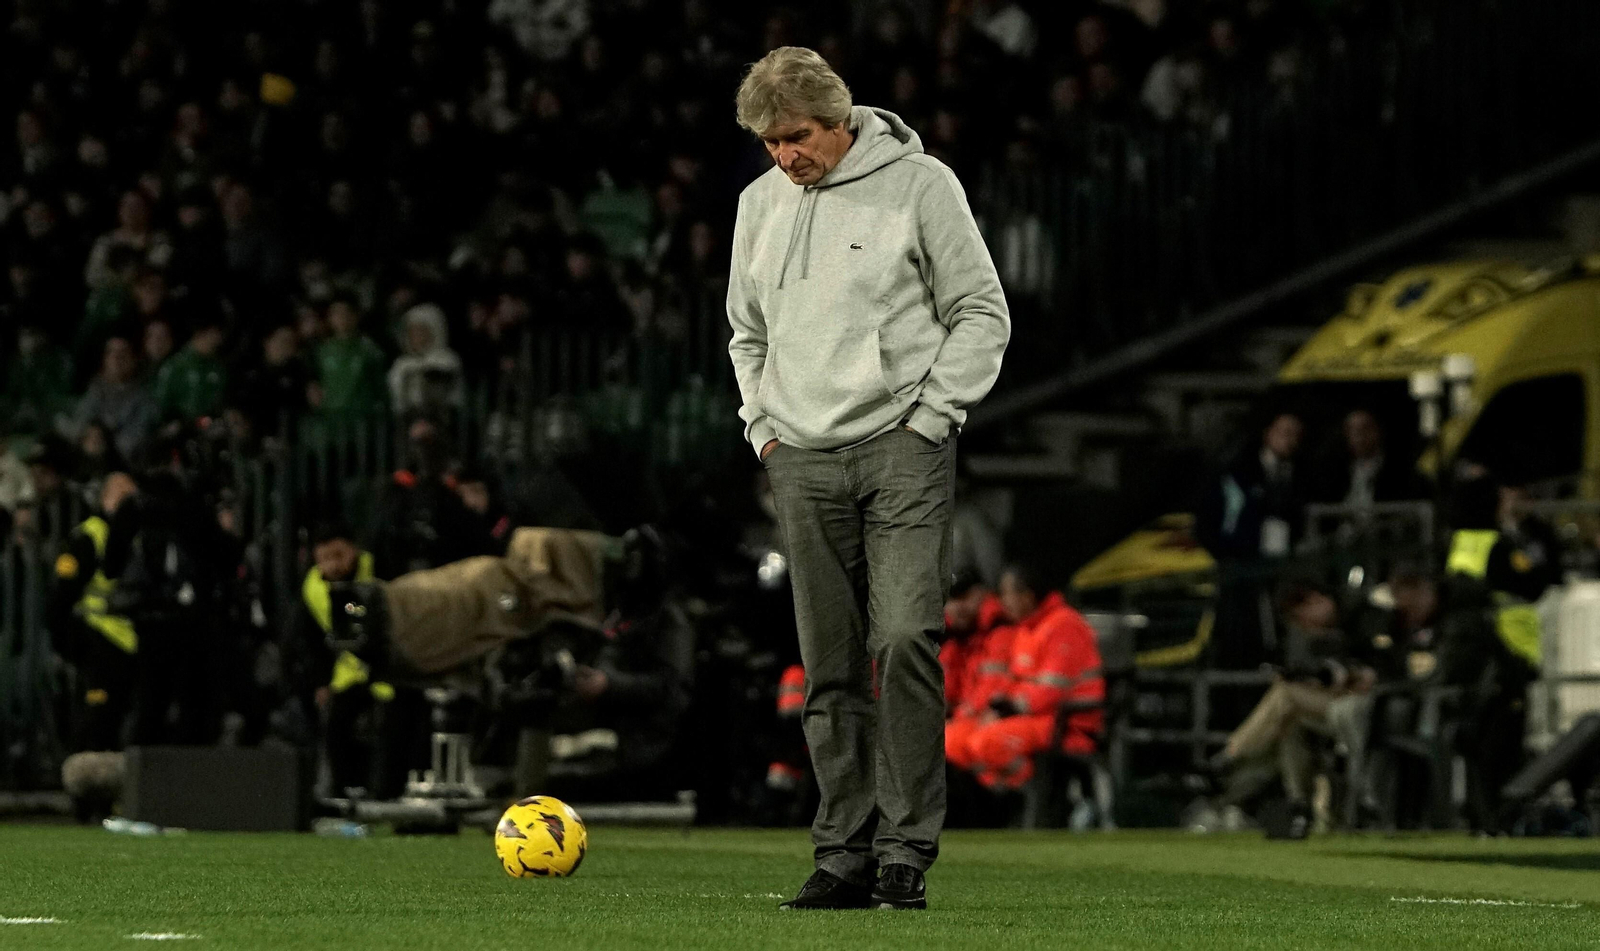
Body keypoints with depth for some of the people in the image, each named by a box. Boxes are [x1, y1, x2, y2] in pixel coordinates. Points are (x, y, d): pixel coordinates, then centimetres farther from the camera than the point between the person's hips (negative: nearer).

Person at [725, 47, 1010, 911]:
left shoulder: (917, 184, -1)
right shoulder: (759, 205, 14)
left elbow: (982, 313, 1)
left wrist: (930, 417, -6)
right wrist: (763, 426, 12)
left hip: (903, 449, -5)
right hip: (804, 461, 5)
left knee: (905, 639, -16)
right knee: (830, 667, 3)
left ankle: (906, 848, -12)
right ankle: (845, 854, 7)